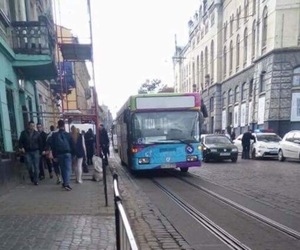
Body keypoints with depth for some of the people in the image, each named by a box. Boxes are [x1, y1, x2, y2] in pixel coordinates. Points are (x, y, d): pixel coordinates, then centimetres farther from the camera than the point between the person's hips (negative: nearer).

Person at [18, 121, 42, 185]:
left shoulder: (36, 133, 4)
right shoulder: (23, 133, 3)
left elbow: (40, 142, 8)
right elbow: (20, 141, 6)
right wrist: (21, 147, -10)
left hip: (35, 151, 0)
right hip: (27, 152, 0)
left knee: (36, 167, -3)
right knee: (29, 167, 2)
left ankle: (36, 180, 3)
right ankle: (32, 178, 24)